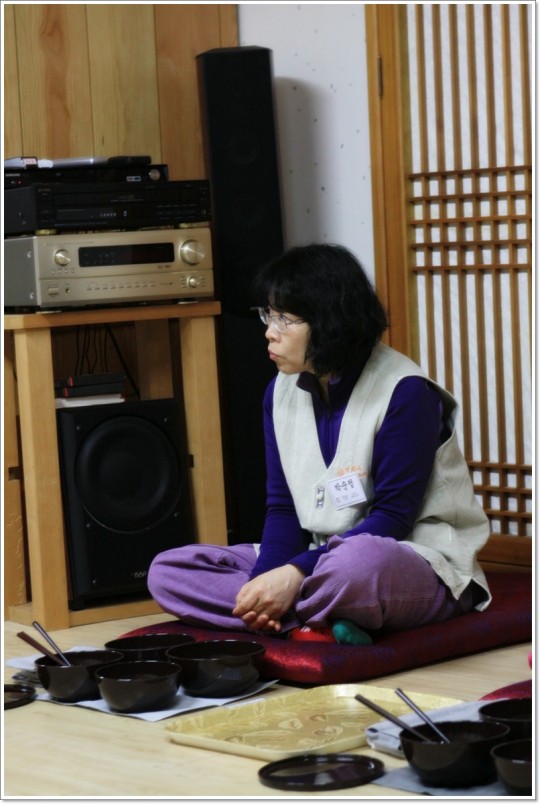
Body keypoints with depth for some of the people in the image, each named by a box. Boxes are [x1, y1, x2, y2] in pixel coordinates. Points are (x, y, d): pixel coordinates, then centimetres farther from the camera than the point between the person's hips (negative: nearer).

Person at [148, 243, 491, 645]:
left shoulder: (404, 391, -15)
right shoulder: (281, 392, 5)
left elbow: (392, 519, -17)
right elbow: (283, 507, 4)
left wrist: (296, 574, -25)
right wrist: (264, 583, -16)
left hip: (419, 565, -8)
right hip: (319, 560, 8)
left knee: (356, 562, -45)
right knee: (167, 570, -6)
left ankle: (296, 623, -13)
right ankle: (317, 622, -22)